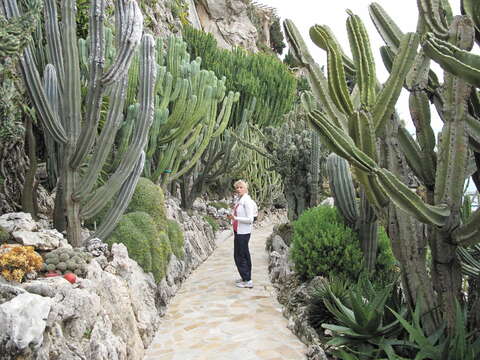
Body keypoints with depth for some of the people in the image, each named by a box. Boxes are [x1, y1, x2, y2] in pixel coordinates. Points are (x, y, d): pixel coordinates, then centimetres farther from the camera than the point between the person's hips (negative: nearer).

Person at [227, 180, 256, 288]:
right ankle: (245, 278, 28)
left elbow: (250, 219, -19)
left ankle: (248, 281, 0)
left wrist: (235, 218, -20)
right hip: (238, 231, 9)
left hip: (243, 233, -9)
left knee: (239, 256, -6)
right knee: (244, 256, 17)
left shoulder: (247, 201, -16)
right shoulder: (238, 200, 12)